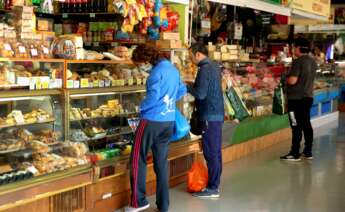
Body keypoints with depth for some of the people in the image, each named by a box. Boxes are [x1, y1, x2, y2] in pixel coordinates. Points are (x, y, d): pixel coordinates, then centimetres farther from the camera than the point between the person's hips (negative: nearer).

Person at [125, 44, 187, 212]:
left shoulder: (157, 71, -13)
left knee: (137, 159, 3)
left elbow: (153, 95, -22)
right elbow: (182, 91, 22)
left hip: (152, 120, -8)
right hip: (169, 122, 8)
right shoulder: (173, 68, 12)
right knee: (161, 162, 11)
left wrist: (142, 108, -6)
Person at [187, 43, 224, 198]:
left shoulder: (205, 69, -15)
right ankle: (215, 183, 21)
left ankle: (212, 188, -1)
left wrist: (187, 87, -5)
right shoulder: (214, 67, 14)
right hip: (217, 114, 10)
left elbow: (200, 94, -20)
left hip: (210, 116, -10)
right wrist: (194, 86, 14)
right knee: (216, 151, 13)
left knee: (210, 152, -5)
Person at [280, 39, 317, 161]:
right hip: (308, 97, 8)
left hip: (296, 98, -8)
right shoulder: (313, 61, 9)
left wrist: (286, 78, -4)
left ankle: (295, 154, 0)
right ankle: (308, 152, 18)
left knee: (296, 126, -4)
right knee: (306, 124, 13)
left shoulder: (298, 62, -17)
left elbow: (292, 80, -23)